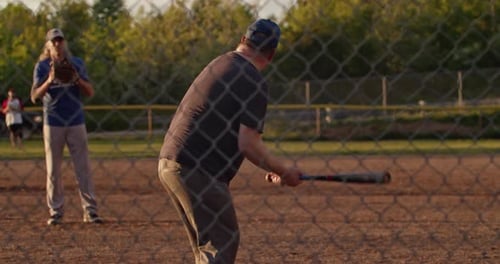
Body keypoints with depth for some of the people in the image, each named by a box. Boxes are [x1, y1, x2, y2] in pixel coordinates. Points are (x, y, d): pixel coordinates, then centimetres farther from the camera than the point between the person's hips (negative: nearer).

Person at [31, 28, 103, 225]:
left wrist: (77, 79, -18)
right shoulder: (42, 66, 0)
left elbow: (90, 92, 1)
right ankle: (56, 212, 8)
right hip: (53, 122, -1)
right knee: (53, 170, 2)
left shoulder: (77, 63, 5)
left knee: (83, 168, -1)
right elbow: (34, 96, -8)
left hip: (76, 122, 1)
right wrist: (49, 81, -24)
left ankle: (90, 211, 0)